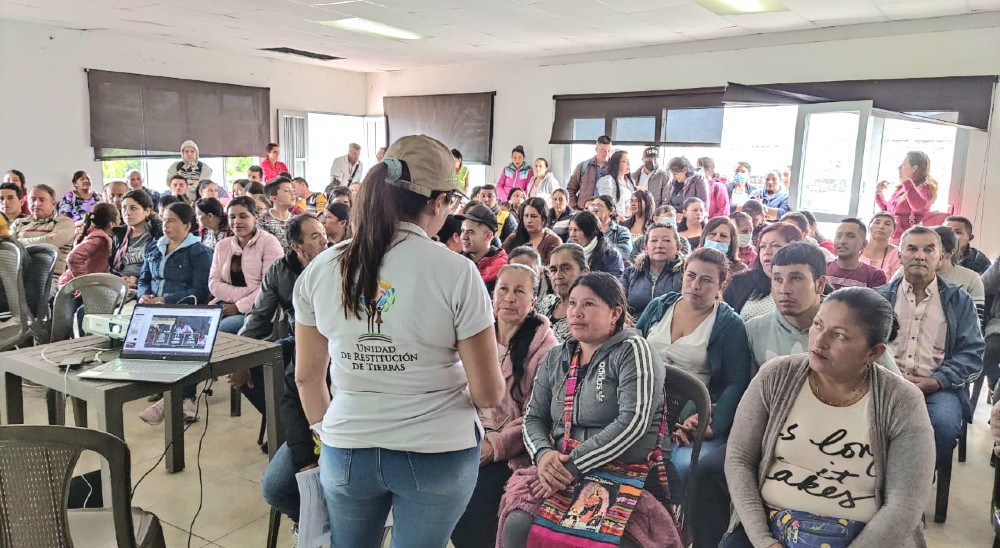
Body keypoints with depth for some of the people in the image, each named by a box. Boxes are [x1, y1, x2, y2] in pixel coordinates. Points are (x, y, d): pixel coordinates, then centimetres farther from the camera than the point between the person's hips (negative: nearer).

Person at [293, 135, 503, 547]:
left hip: (346, 452, 3)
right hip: (437, 454, -2)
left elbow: (306, 376, 4)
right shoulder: (456, 272, -16)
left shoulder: (321, 269, -5)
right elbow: (489, 394, -12)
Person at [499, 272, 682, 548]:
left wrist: (573, 466, -19)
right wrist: (543, 454, -10)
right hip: (559, 471, 5)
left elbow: (633, 422, -16)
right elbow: (533, 417, 13)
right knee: (517, 524, -22)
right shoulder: (556, 358, 15)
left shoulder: (633, 351, -4)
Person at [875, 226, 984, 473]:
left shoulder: (959, 300, 14)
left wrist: (934, 382, -10)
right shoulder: (879, 297, 15)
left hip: (938, 388, 1)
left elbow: (972, 352, 5)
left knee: (944, 423, -32)